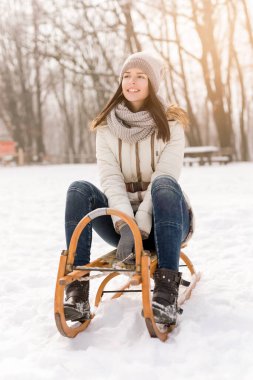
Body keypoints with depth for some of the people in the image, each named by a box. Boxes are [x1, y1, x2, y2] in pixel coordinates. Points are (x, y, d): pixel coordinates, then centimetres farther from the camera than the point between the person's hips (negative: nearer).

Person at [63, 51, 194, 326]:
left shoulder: (170, 125, -4)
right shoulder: (107, 127, 3)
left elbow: (164, 179, -16)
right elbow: (110, 178, -10)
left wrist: (141, 227, -28)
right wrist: (125, 226, -26)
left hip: (162, 222, -2)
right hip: (123, 223, 2)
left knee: (164, 185, -34)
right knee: (79, 190, -23)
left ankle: (166, 292, -39)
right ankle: (77, 291, -29)